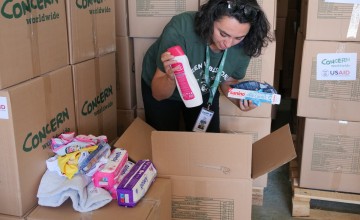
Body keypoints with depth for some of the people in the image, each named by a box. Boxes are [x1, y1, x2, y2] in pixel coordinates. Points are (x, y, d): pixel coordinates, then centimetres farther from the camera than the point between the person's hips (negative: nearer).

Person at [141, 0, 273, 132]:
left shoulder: (243, 47, -26)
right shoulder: (180, 29, -37)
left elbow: (228, 82, -5)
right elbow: (158, 94, -30)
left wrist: (239, 100, -26)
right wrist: (171, 77, -52)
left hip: (204, 93, 3)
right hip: (164, 85, -2)